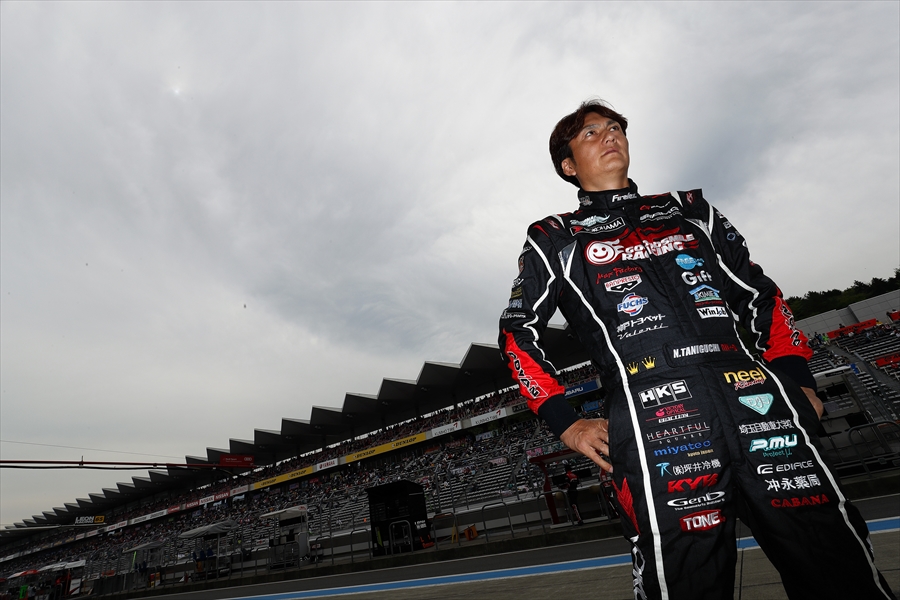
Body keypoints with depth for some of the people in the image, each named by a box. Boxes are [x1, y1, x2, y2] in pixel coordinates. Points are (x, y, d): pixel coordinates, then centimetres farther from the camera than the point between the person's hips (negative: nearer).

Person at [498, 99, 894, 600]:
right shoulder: (556, 240, 14)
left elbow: (760, 293, 24)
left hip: (756, 401, 4)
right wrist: (567, 425, 2)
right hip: (651, 420, -3)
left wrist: (797, 380, 11)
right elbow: (518, 331, 11)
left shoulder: (689, 210, 24)